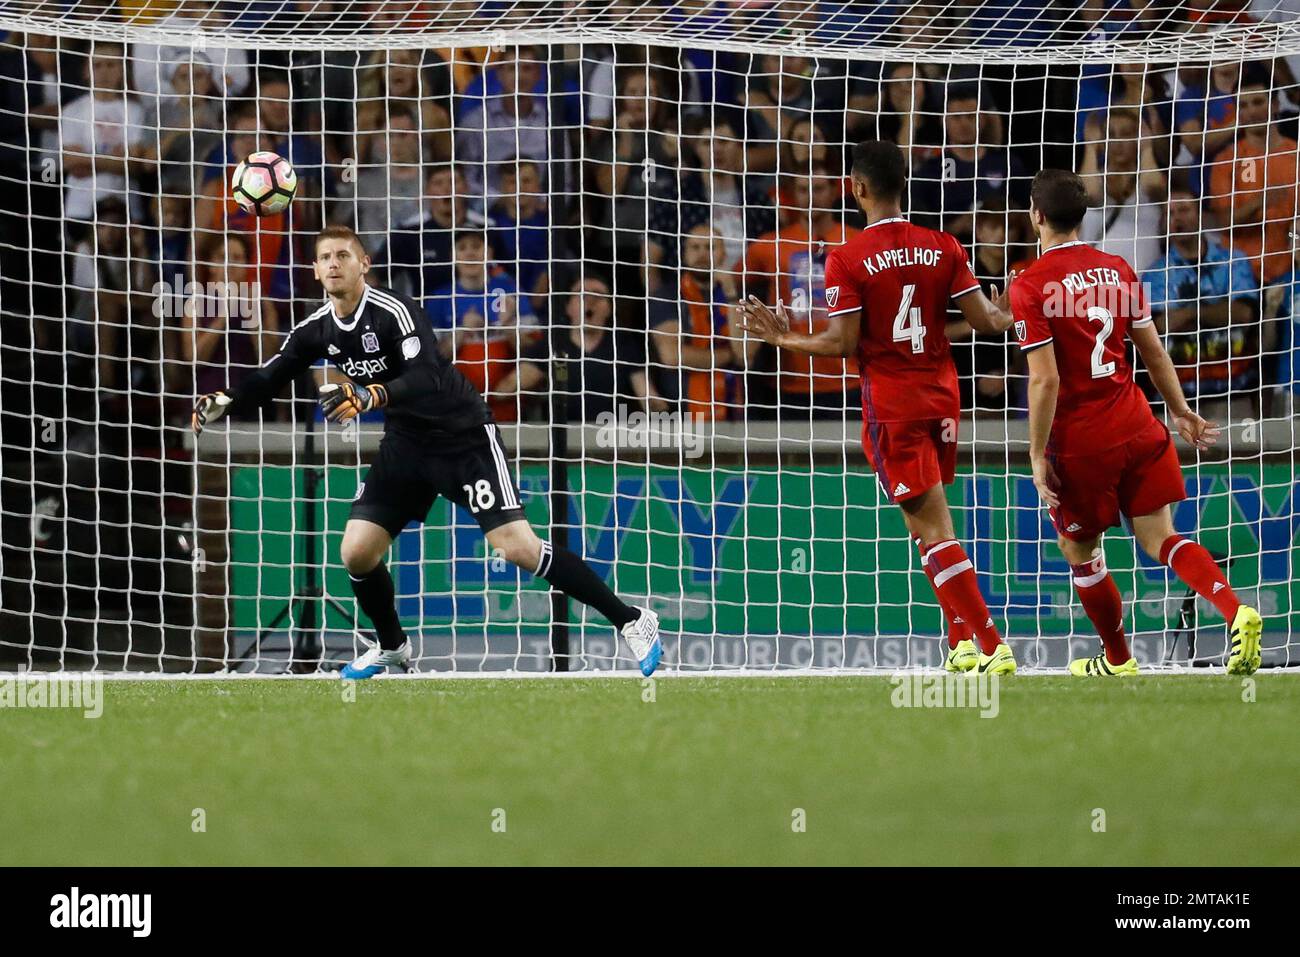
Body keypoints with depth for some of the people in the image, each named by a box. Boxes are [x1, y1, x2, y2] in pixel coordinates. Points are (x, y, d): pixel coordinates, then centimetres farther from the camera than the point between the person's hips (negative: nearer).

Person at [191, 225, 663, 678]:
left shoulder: (394, 311, -23)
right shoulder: (317, 329, -2)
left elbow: (426, 378, -37)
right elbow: (267, 381, 4)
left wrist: (371, 396, -54)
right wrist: (222, 401, -17)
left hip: (465, 436, -7)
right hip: (407, 445, 7)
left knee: (518, 547, -17)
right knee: (357, 552, -3)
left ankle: (632, 621, -7)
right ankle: (391, 647, 26)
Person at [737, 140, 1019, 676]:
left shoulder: (847, 260, -10)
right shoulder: (944, 248, 1)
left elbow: (844, 343, -12)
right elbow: (985, 320, 0)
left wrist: (782, 338, 1)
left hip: (890, 405, -5)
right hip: (942, 396, 5)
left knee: (932, 528, -5)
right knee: (933, 524, 20)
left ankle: (991, 647, -12)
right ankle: (963, 642, 16)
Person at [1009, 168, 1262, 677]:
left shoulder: (1029, 287, -12)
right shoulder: (1117, 270, 5)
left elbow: (1044, 379, -17)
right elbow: (1155, 353, 11)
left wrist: (1038, 456, -10)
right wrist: (1182, 412, 24)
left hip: (1080, 444, -5)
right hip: (1138, 427, 5)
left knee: (1078, 549, 15)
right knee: (1159, 538, 4)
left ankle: (1118, 660, 27)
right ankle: (1236, 611, -20)